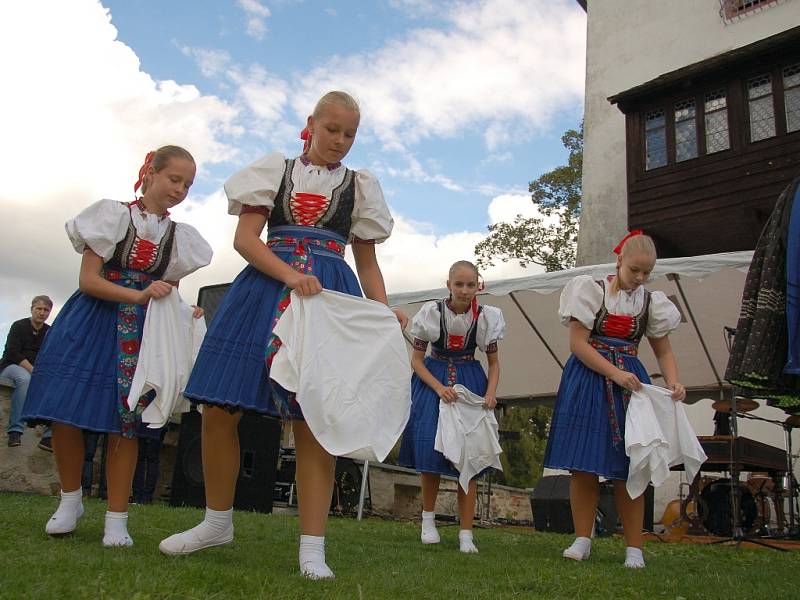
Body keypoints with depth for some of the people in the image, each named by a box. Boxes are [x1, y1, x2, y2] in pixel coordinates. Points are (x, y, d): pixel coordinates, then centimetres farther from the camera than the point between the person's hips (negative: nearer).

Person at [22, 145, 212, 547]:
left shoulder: (179, 236, 11)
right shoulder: (115, 215, 0)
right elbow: (88, 279, -7)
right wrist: (139, 295, -21)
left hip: (142, 332, 2)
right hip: (92, 322, -2)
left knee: (125, 421, -2)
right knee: (65, 414, -5)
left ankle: (117, 520, 6)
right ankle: (70, 500, 18)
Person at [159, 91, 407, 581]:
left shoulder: (359, 185, 16)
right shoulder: (277, 170, 13)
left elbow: (367, 261, 15)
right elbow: (245, 237, 2)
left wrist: (384, 310, -2)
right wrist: (291, 275, -14)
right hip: (265, 288, 1)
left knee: (312, 419, -8)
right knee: (220, 408, -3)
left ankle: (313, 546, -1)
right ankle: (218, 522, 17)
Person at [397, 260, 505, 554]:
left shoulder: (486, 317, -7)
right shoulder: (431, 312, -10)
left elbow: (494, 362, 4)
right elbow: (416, 358, -4)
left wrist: (491, 391, -14)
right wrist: (439, 387, -18)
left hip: (469, 381, 1)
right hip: (433, 380, 0)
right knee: (430, 449, -6)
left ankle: (466, 533, 2)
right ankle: (428, 518, 18)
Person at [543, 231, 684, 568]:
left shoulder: (650, 302, 8)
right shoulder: (592, 290, -2)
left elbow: (663, 351, 12)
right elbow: (578, 343, -8)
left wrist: (673, 382, -8)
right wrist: (615, 373, -17)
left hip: (629, 382, 2)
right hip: (588, 381, -2)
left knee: (627, 468, 0)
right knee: (583, 465, -1)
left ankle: (634, 548, 9)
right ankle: (582, 540, 12)